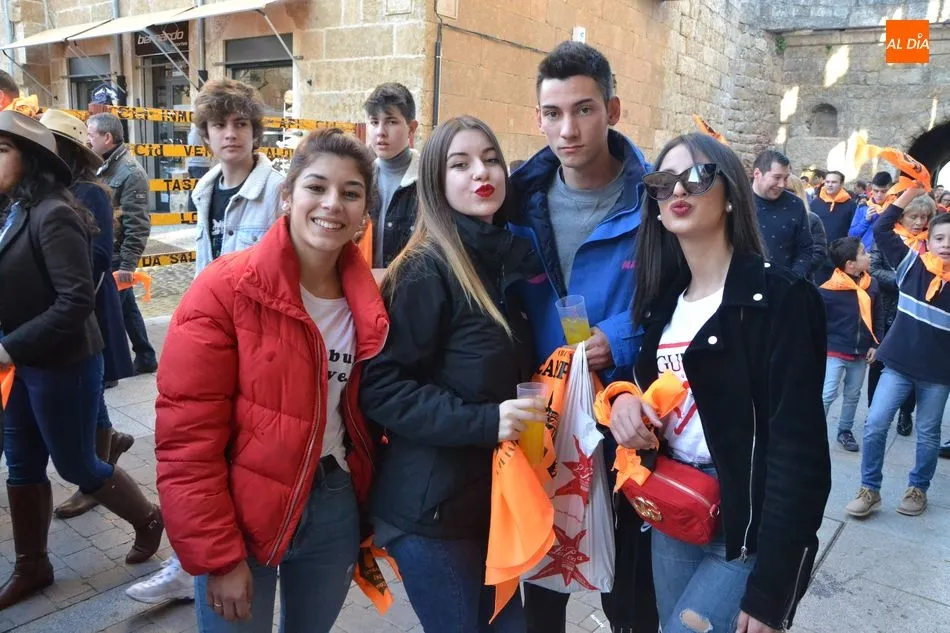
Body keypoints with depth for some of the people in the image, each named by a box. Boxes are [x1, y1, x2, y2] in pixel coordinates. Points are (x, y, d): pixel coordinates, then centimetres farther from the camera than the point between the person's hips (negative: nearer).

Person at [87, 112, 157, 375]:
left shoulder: (131, 173, -15)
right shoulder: (103, 166, 10)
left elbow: (137, 225, -19)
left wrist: (127, 264, -20)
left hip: (116, 258, -8)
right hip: (104, 255, 8)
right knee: (126, 308, 16)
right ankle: (145, 358, 28)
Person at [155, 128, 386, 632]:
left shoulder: (369, 301, -1)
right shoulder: (225, 290, -16)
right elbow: (186, 437, -17)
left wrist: (372, 516, 7)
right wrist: (217, 555, -16)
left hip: (336, 507, 5)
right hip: (240, 520, -4)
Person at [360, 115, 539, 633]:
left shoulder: (511, 258, 5)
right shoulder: (426, 270, -16)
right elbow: (380, 387, -19)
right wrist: (482, 420, -25)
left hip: (496, 497, 7)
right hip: (432, 507, -7)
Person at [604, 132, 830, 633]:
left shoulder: (781, 298, -14)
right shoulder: (664, 298, 6)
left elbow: (797, 449, -18)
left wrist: (769, 590, -19)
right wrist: (625, 397, -8)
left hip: (750, 532, -6)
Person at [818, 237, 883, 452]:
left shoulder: (872, 284, -1)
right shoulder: (829, 290, -19)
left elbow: (879, 317, 9)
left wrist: (875, 344, 6)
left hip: (861, 353, 5)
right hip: (835, 352, -5)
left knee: (853, 396, 16)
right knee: (827, 395, -6)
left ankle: (845, 431, 30)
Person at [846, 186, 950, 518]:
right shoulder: (911, 263, -5)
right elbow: (881, 230, -5)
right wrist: (909, 193, -6)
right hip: (898, 363, 0)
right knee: (875, 425, -4)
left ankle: (918, 488, 35)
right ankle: (869, 489, 12)